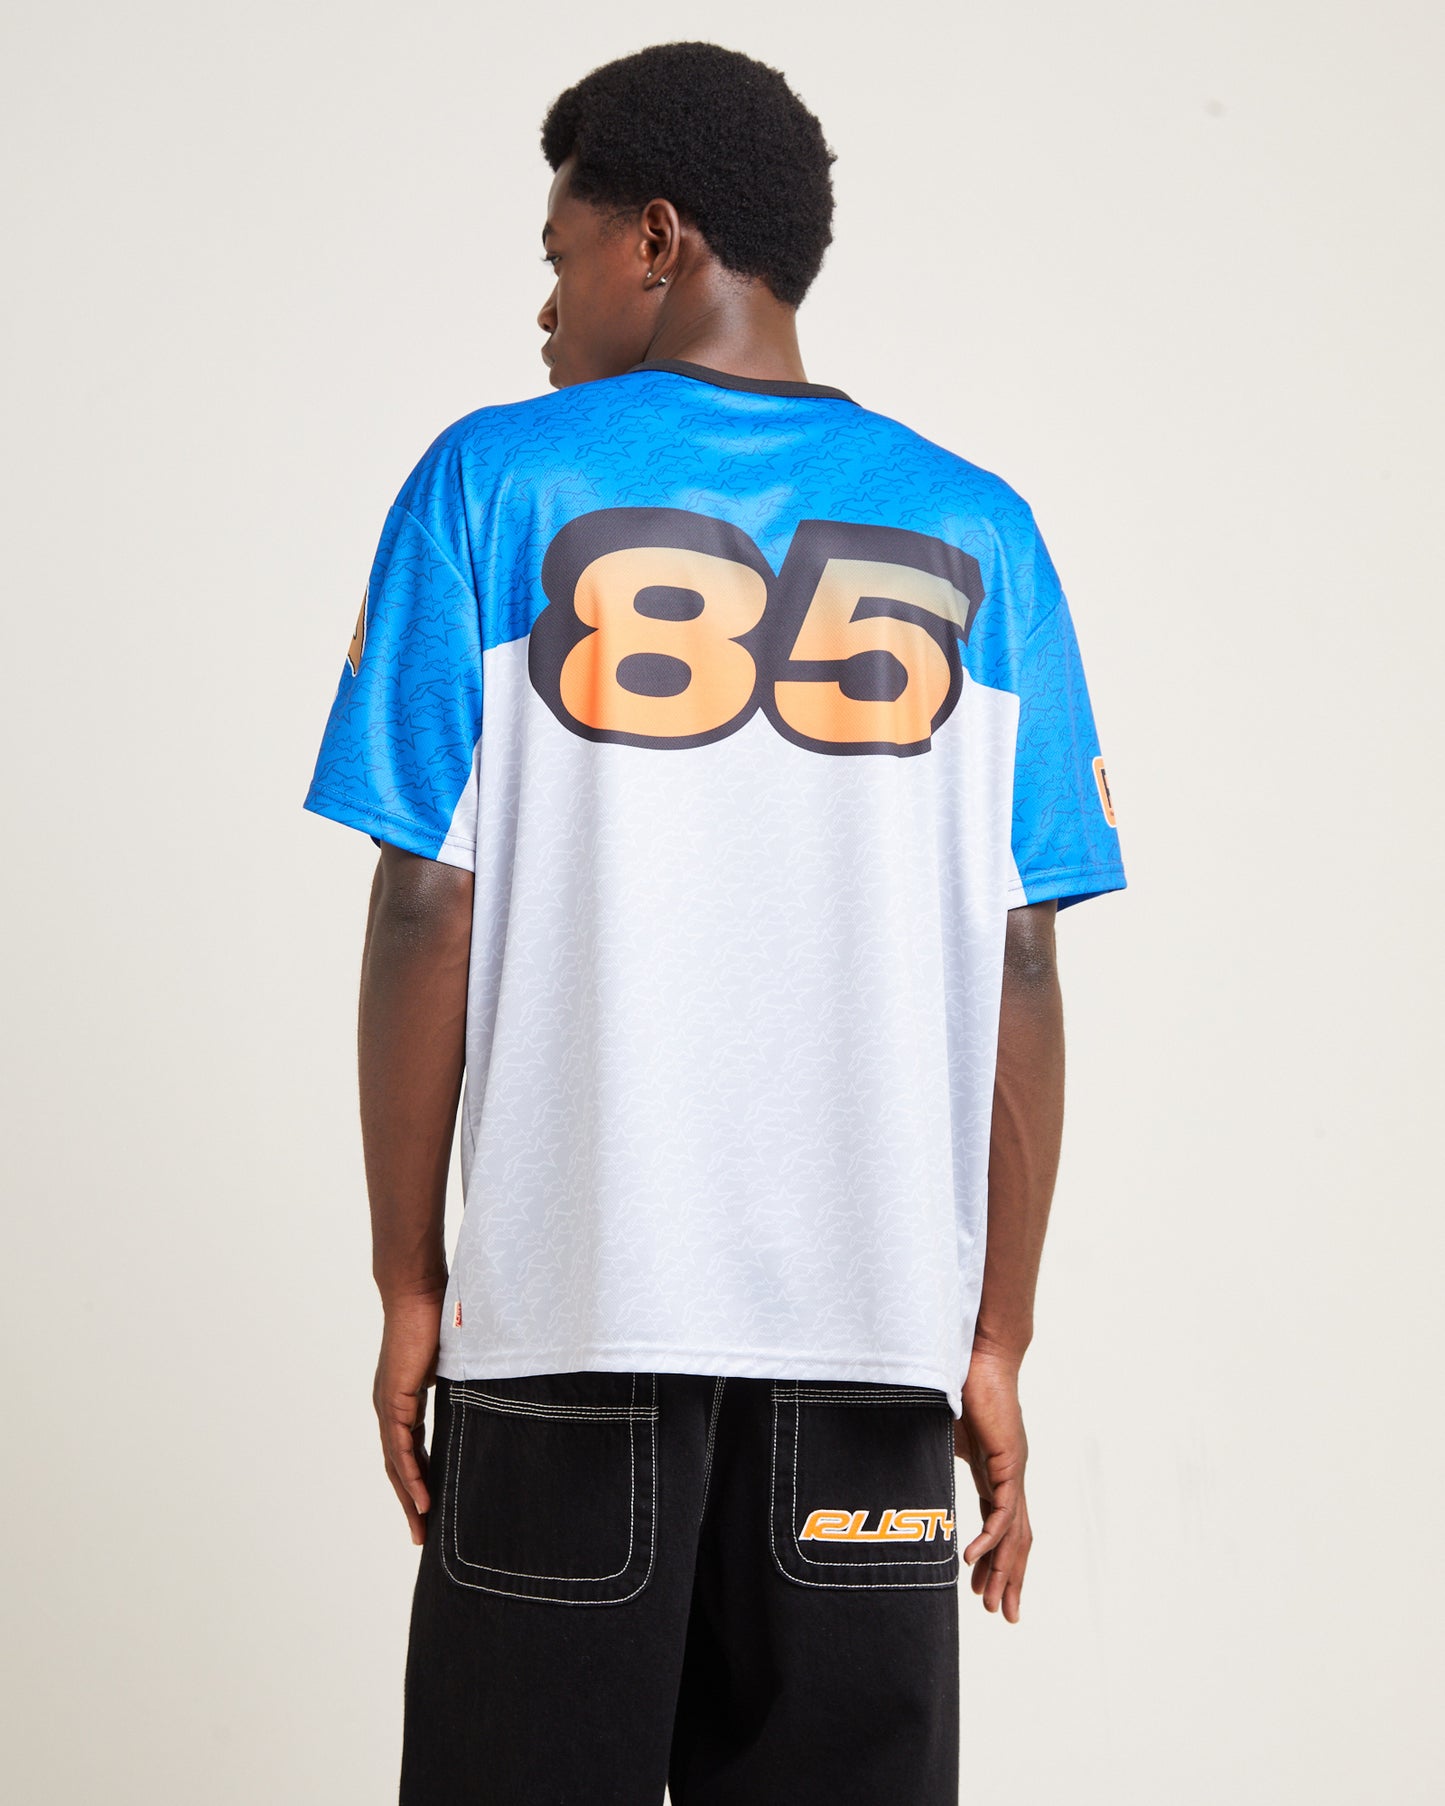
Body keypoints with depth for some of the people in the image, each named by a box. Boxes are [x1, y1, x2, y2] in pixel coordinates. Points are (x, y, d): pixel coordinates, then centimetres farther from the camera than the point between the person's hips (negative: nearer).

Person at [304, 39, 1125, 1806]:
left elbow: (427, 908, -3)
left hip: (571, 1310, -2)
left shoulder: (497, 483, 2)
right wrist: (995, 1341, 7)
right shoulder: (972, 535, 7)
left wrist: (408, 1281, 4)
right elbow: (1017, 969, 3)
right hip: (874, 1326, 2)